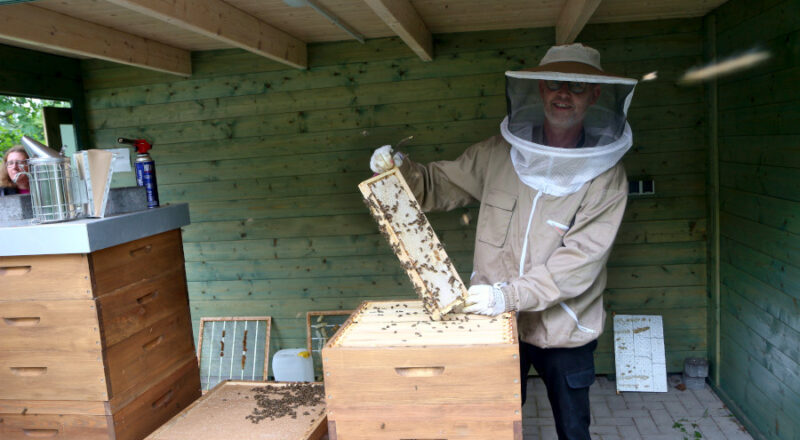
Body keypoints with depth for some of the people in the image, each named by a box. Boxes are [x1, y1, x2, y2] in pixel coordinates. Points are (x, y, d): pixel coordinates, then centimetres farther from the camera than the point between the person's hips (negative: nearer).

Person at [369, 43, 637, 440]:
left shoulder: (606, 177, -13)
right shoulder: (497, 154, -5)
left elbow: (580, 261, -21)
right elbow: (439, 185, 6)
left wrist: (509, 295, -30)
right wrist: (401, 170, -15)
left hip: (563, 332, -1)